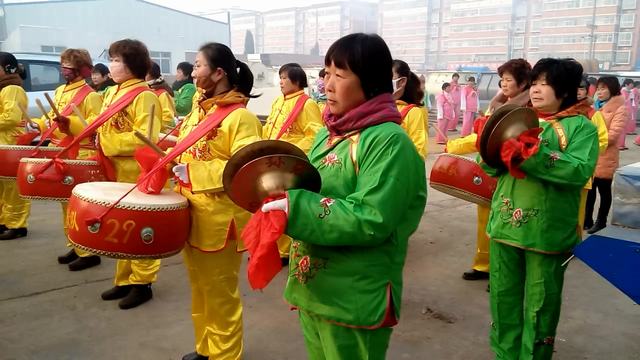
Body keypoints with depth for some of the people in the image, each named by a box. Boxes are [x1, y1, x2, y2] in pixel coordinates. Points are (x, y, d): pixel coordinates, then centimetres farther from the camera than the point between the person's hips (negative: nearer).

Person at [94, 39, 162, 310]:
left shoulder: (144, 96, -15)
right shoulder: (112, 93, 13)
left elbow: (145, 138, -22)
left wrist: (107, 142, -20)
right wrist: (98, 138, 4)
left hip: (137, 173, -9)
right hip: (115, 171, 9)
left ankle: (142, 283, 14)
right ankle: (125, 279, 28)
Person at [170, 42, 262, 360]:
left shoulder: (241, 117, -16)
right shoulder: (199, 110, 12)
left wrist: (194, 173, -26)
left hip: (220, 220, -9)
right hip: (191, 214, 9)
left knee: (220, 295, 6)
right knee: (199, 290, 21)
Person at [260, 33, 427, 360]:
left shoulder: (388, 141, -19)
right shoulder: (329, 133, 7)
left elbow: (372, 220, -27)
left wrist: (296, 209, -25)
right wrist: (284, 195, -5)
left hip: (355, 301, -8)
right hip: (313, 288, 8)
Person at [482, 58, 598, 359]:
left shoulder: (581, 126, -4)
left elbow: (580, 171, -21)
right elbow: (490, 166, 4)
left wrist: (533, 154, -27)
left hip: (547, 232, -4)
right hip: (505, 225, 5)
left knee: (540, 306, 11)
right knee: (503, 298, 16)